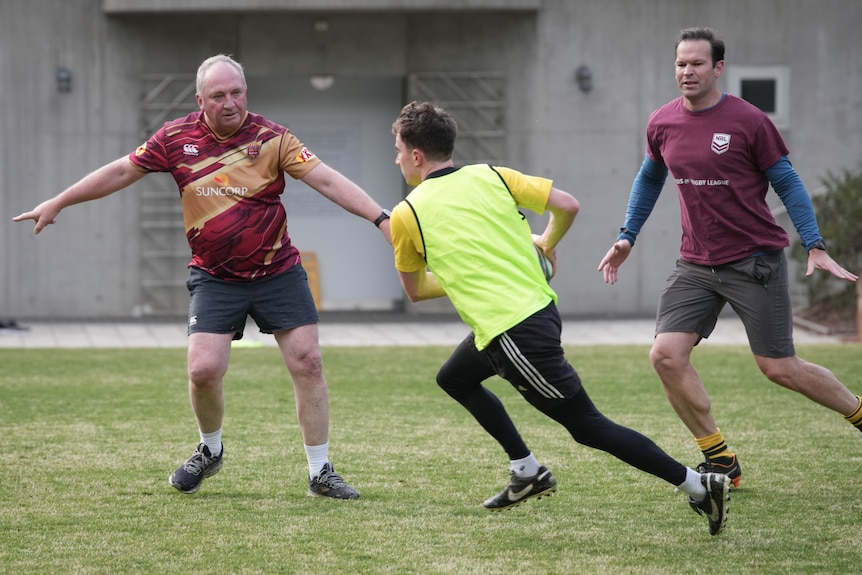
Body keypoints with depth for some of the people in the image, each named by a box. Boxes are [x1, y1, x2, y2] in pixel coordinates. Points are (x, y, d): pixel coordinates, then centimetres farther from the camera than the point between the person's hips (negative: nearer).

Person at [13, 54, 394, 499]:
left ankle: (320, 472, 7)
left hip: (277, 271, -1)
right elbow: (122, 172, 5)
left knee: (307, 362, -5)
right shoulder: (177, 138, -5)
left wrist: (380, 217, -29)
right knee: (204, 368, -11)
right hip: (214, 276, 1)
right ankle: (209, 451, 20)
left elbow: (327, 180, -17)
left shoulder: (272, 139, -11)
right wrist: (56, 204, 10)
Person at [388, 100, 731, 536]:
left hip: (512, 334, -8)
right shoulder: (490, 176, 8)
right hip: (540, 307, 8)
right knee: (453, 378, 26)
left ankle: (700, 485, -2)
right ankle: (528, 473, 26)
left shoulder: (407, 214, -3)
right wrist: (547, 244, 24)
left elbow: (414, 290, 11)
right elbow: (567, 205, 3)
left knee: (587, 426, 1)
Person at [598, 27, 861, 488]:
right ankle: (720, 461, 0)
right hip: (696, 265, 5)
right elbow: (649, 178, 22)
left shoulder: (748, 121, -11)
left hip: (755, 260, -5)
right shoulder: (662, 124, 3)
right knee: (666, 354, -12)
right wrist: (627, 237, 18)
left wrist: (815, 247, -11)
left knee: (778, 368, -3)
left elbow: (787, 183, -4)